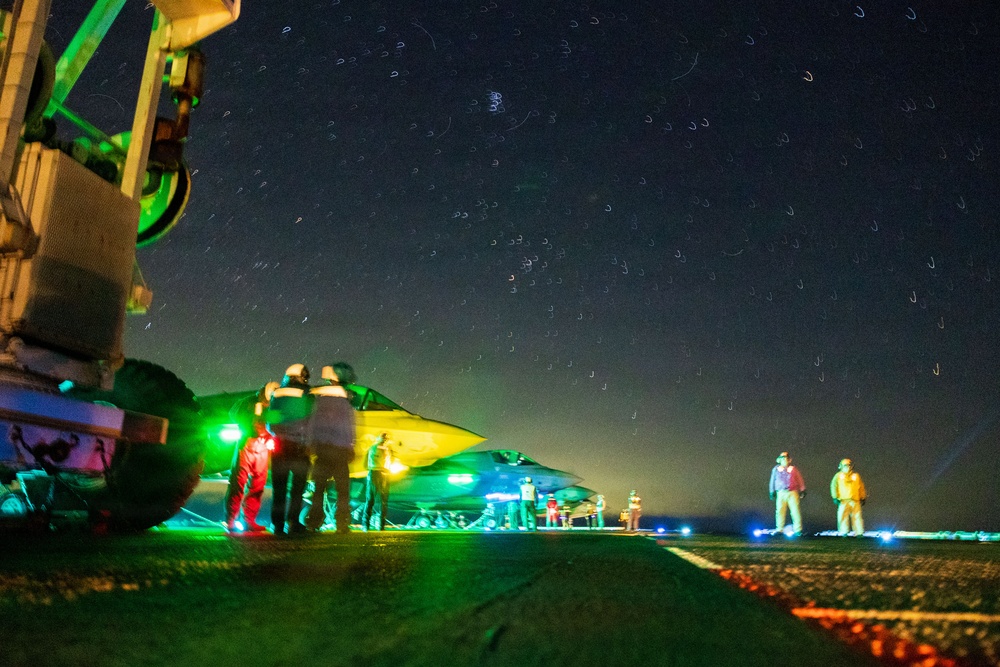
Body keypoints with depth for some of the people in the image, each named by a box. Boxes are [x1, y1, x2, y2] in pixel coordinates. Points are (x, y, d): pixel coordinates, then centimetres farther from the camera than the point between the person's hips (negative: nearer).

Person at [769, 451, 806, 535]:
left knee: (795, 511, -7)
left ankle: (798, 530, -3)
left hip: (792, 493, -1)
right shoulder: (776, 469, 9)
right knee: (780, 511, -2)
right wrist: (772, 492, 14)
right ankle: (779, 529, 7)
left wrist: (802, 490, 9)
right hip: (781, 493, 1)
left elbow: (800, 480, 12)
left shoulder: (793, 469, 8)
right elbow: (773, 481, 16)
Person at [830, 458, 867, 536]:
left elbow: (861, 487, 19)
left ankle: (859, 532, 4)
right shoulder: (838, 476, 8)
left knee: (857, 516, -1)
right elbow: (834, 486, 4)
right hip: (843, 500, -1)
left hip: (855, 500, 1)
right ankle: (844, 532, 2)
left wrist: (863, 498, 16)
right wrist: (835, 497, -3)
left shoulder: (856, 476, 14)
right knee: (843, 516, -5)